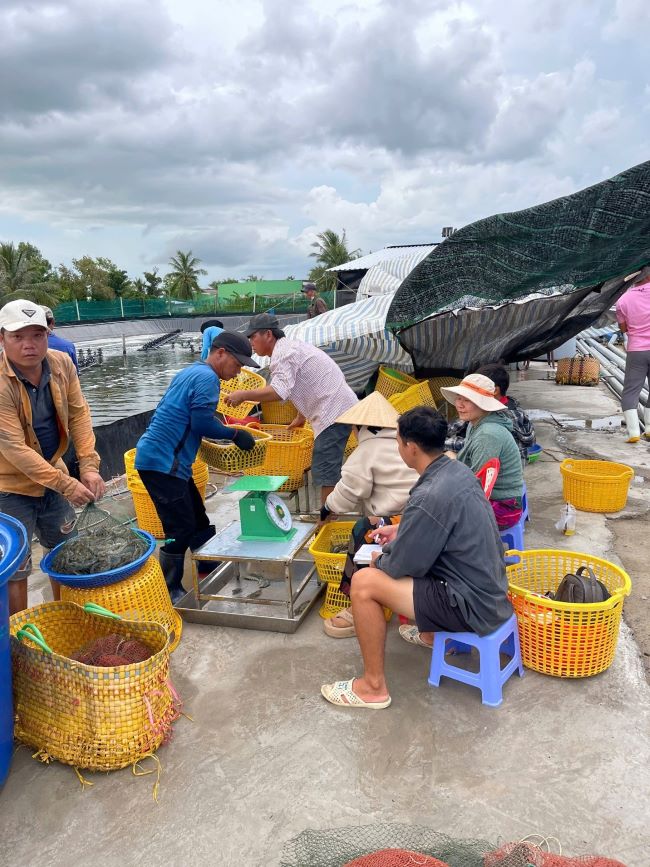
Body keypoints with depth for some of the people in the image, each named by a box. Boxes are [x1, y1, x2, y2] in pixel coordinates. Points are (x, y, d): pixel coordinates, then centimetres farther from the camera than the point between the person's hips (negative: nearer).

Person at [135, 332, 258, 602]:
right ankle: (170, 593, 9)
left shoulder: (190, 372, 18)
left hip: (157, 457, 10)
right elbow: (202, 423, -18)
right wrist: (235, 434, -7)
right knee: (180, 529, -3)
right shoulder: (207, 378, -13)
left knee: (197, 519, 17)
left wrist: (221, 428, 20)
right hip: (163, 462, -10)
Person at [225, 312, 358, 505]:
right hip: (339, 408, 11)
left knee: (325, 471, -8)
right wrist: (301, 418, 39)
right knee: (329, 468, 17)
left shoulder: (283, 353, -13)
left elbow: (279, 391, -30)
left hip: (334, 412, -11)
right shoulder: (290, 347, 20)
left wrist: (243, 395, -23)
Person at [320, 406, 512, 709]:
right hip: (491, 590, 9)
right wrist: (401, 530, 19)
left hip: (472, 608, -9)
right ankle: (432, 633, 37)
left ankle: (373, 687, 2)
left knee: (364, 582, -14)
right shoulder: (459, 471, -1)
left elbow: (402, 567, -17)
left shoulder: (429, 497, -28)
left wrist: (379, 559, 4)